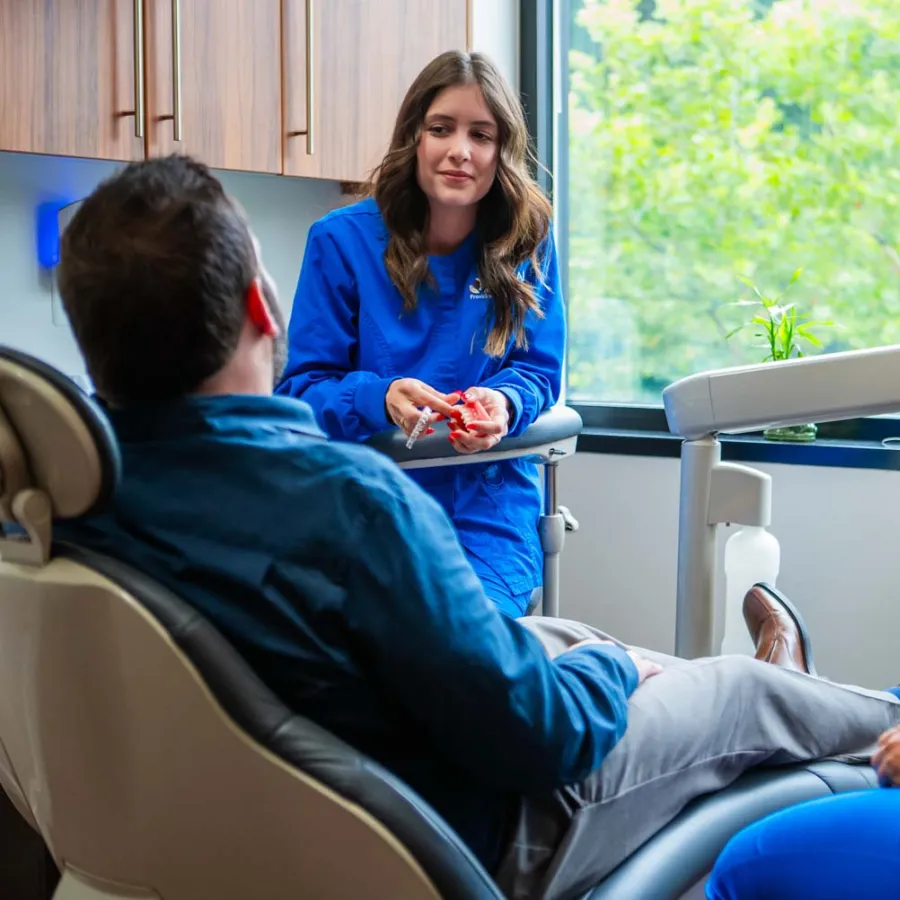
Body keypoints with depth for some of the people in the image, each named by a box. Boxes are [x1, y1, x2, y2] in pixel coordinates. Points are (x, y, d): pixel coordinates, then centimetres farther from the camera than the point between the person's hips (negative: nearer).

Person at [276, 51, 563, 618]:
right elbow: (304, 386, -2)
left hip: (486, 502, 1)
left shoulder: (527, 242, 4)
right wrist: (381, 400, -23)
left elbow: (540, 373, 5)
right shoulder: (342, 241, -1)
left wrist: (504, 403, -19)